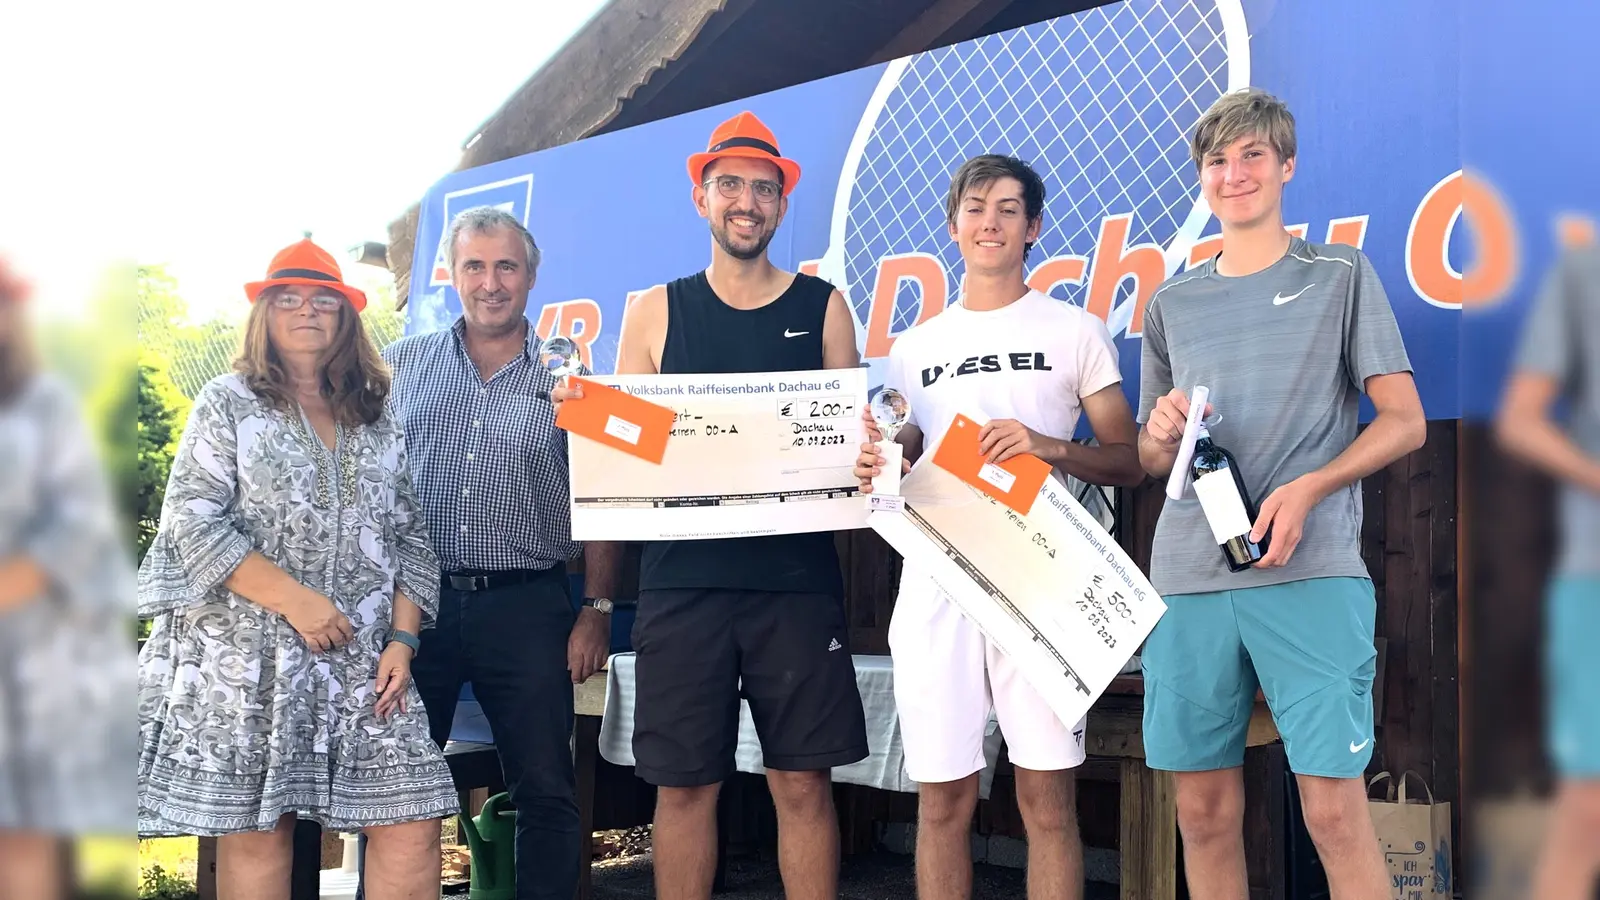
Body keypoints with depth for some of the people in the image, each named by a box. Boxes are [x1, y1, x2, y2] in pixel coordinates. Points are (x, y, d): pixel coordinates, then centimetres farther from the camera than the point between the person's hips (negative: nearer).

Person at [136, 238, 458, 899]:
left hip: (363, 665, 3)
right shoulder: (228, 404, 5)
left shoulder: (378, 424, 16)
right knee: (255, 832, -1)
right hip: (245, 658, -3)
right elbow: (193, 524, -6)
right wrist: (295, 601, -14)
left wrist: (403, 638, -1)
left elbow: (409, 540, 14)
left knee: (412, 822, -6)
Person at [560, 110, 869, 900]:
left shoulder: (821, 307, 9)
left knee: (803, 783, 2)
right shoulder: (656, 313, 9)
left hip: (796, 577, 0)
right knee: (684, 785, 4)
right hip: (683, 578, 0)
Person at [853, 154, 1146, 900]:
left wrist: (1049, 447, -13)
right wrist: (881, 469, -2)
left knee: (1046, 797, -2)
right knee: (941, 799, 4)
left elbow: (1130, 463, 5)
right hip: (936, 582, 3)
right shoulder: (912, 348, 17)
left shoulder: (1075, 332, 7)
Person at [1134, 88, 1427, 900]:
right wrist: (1163, 432, -4)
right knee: (1204, 811, 6)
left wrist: (1306, 489, -12)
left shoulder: (1340, 275, 8)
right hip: (1189, 579, 4)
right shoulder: (1172, 303, 17)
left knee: (1333, 809, -8)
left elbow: (1404, 421, 3)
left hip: (1311, 571, -3)